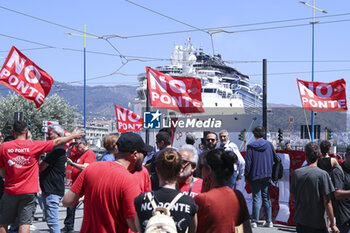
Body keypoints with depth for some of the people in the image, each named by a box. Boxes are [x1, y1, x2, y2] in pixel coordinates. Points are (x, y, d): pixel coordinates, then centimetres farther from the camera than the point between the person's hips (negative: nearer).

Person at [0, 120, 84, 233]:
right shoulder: (34, 145, -5)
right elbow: (57, 142, 6)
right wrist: (73, 136, 21)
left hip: (10, 191, 1)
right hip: (29, 192, -1)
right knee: (25, 223, 1)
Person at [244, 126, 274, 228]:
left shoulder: (251, 146, -7)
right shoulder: (269, 145, 3)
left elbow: (248, 162, -7)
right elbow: (273, 160, 7)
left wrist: (246, 176, 1)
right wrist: (270, 173, 15)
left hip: (255, 175, -3)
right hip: (267, 175, 3)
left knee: (256, 198, 0)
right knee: (266, 197, 10)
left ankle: (254, 222, 0)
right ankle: (269, 221, 11)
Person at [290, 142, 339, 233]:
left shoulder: (296, 173, -1)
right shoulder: (322, 174, -14)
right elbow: (327, 202, -14)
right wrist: (332, 224, -7)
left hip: (300, 222, 5)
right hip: (317, 225, -5)